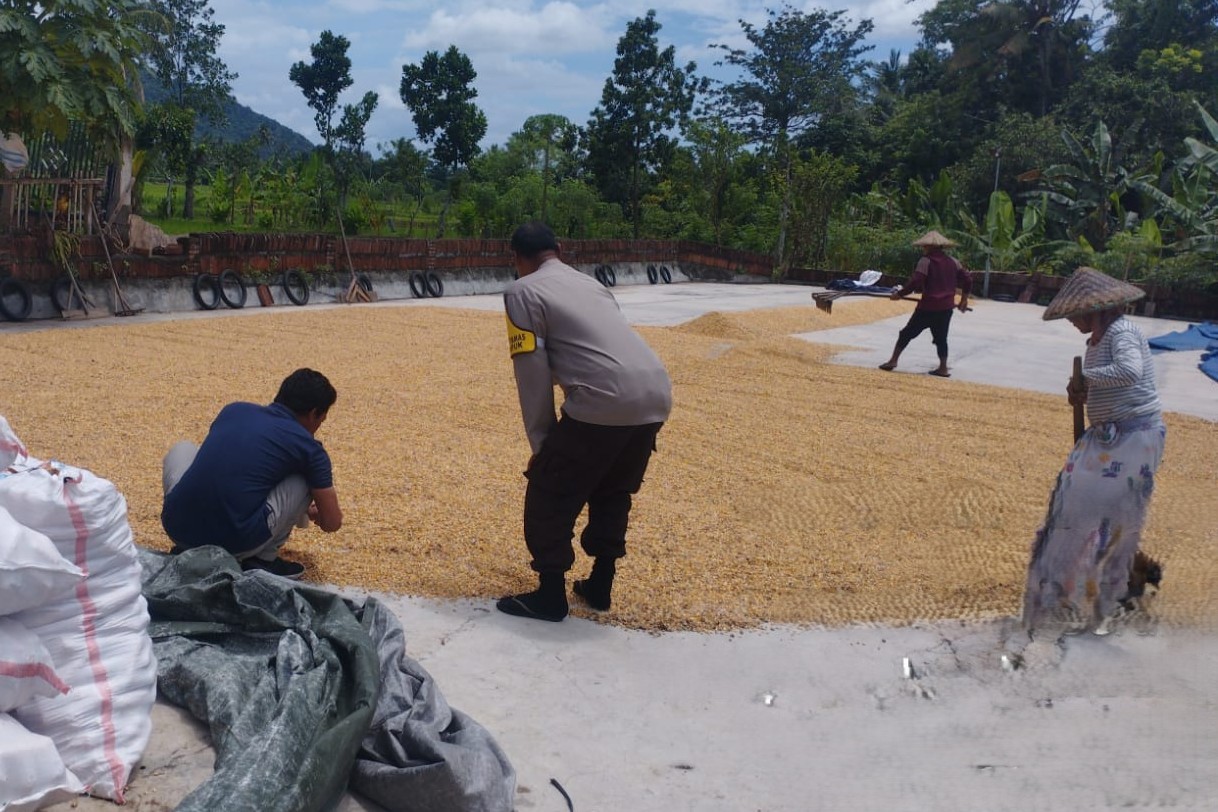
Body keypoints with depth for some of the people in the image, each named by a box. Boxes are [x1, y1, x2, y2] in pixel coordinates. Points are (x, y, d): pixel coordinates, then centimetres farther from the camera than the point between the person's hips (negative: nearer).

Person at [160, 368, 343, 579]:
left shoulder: (233, 410, 18)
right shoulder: (307, 446, 6)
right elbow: (332, 523, 14)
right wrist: (310, 513, 40)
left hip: (177, 528, 4)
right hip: (236, 543, -4)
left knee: (182, 449, 33)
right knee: (307, 478, 15)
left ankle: (187, 550, 20)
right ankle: (263, 560, 11)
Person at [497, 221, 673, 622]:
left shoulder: (523, 290, 5)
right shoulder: (589, 282, 26)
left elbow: (533, 375, -2)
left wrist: (541, 443, 6)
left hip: (606, 401, -7)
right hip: (657, 395, 8)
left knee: (549, 495, 11)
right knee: (613, 492, 26)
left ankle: (550, 596, 20)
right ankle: (600, 586, 35)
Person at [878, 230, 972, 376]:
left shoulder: (926, 261, -9)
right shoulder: (953, 262, 8)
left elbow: (915, 282, -19)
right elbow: (967, 280, 11)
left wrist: (900, 294, -8)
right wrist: (964, 299, 22)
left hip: (928, 306, -5)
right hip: (946, 307, 5)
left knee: (907, 333, 5)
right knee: (941, 338, 15)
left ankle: (893, 361, 5)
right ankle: (943, 368, 12)